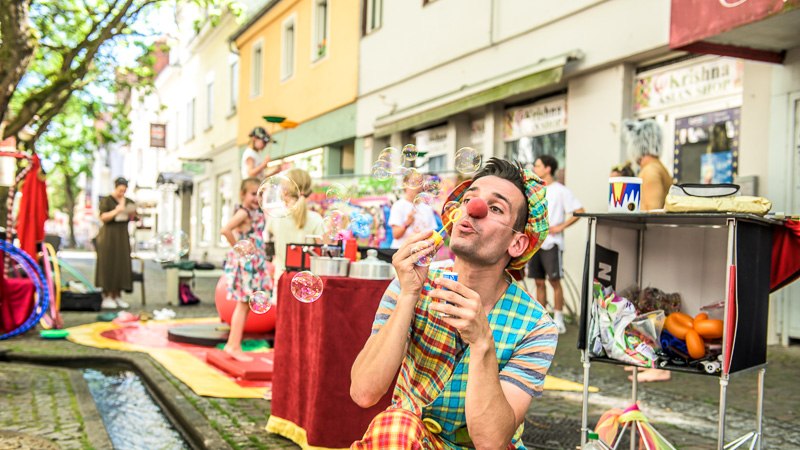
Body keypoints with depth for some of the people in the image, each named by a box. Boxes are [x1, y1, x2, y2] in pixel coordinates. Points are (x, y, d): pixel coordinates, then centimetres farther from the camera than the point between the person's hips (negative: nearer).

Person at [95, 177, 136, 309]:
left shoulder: (128, 201, 9)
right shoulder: (106, 200, -5)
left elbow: (130, 219, 11)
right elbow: (103, 217, -13)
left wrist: (132, 213, -10)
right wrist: (116, 211, -26)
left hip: (122, 235, 5)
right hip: (109, 235, -5)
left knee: (121, 264, 2)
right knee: (108, 265, -5)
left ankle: (117, 296, 7)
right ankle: (106, 297, -3)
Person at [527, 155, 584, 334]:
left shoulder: (560, 190, -3)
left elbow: (579, 211, -7)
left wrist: (561, 226, -13)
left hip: (551, 242, -6)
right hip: (534, 241, 6)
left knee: (554, 280, -5)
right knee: (539, 282, 6)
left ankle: (558, 320, 2)